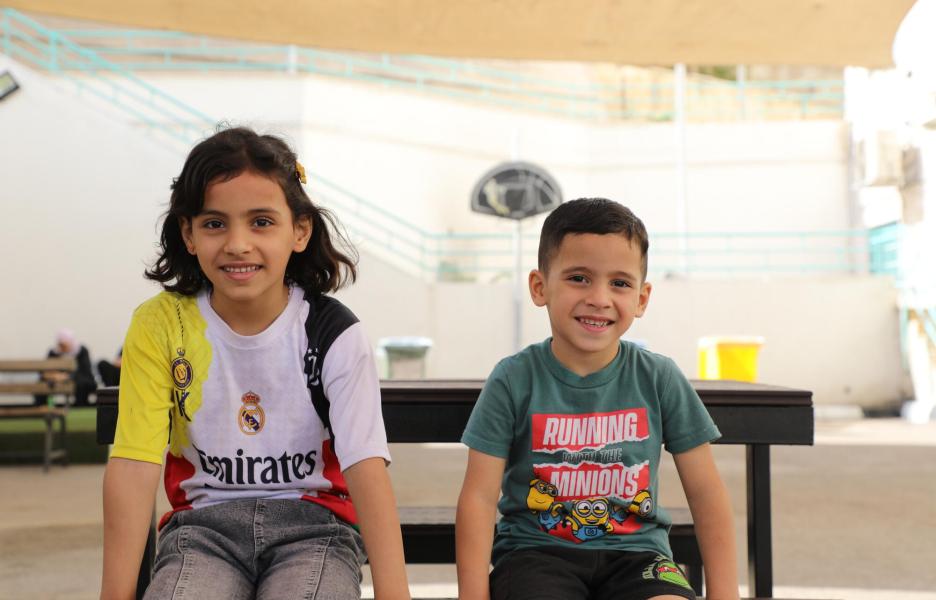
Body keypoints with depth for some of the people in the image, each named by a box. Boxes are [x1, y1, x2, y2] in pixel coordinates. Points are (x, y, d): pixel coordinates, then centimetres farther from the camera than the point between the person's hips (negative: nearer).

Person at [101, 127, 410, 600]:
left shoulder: (333, 334, -7)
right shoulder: (160, 325, -5)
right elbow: (134, 464, -9)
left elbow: (366, 466, -15)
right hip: (204, 519, 1)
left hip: (311, 520, 0)